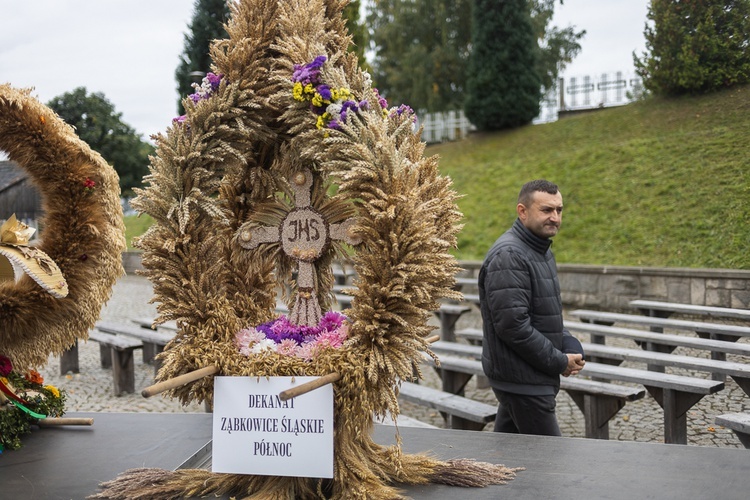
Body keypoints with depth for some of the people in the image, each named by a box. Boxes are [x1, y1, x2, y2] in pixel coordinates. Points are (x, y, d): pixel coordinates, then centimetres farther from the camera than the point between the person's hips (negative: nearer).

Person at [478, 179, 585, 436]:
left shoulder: (542, 252, 14)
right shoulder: (508, 256, -19)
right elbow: (513, 324, -24)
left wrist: (570, 345, 3)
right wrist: (559, 362, -15)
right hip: (523, 382, -10)